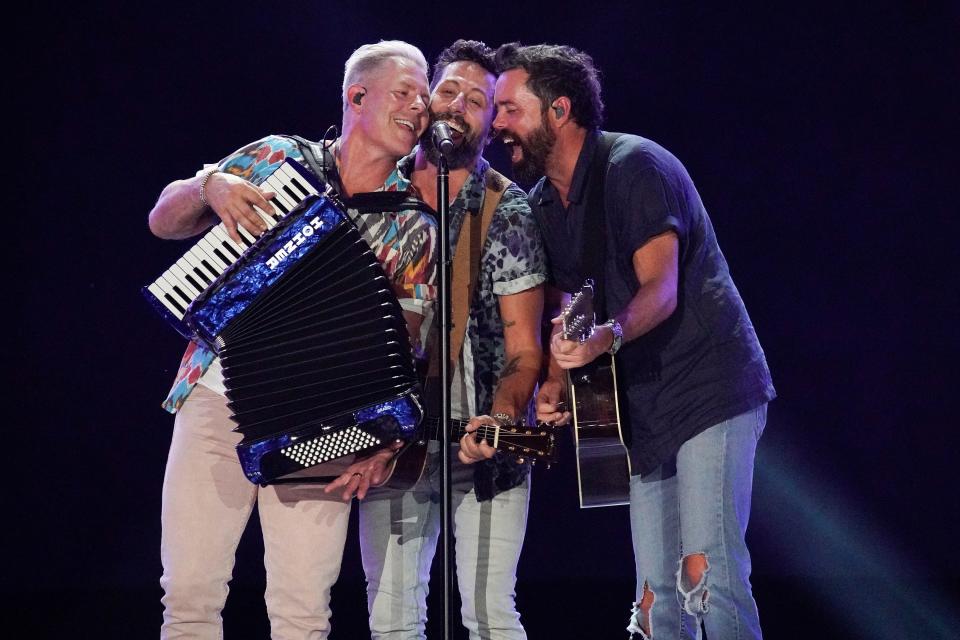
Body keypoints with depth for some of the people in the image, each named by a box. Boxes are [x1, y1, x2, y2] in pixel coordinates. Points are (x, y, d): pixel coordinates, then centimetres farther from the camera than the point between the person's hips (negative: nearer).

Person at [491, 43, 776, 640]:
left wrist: (608, 336, -43)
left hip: (709, 389, -8)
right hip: (643, 408, 8)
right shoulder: (545, 201, 11)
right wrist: (555, 381, -3)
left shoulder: (635, 167, -14)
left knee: (706, 573, -21)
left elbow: (661, 289, -23)